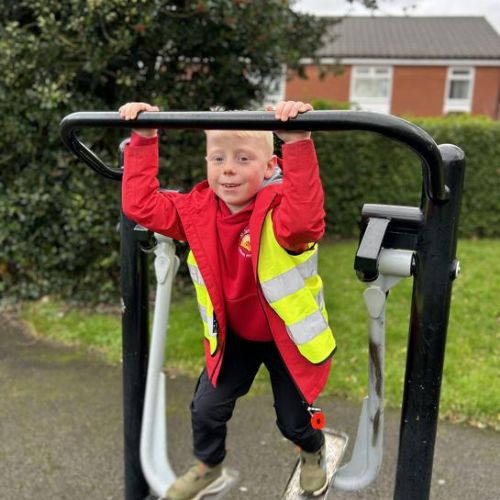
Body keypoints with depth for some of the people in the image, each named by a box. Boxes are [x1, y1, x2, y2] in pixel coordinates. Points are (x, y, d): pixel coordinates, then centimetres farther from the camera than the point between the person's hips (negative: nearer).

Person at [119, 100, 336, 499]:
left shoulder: (280, 210, -29)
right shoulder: (198, 209, -12)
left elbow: (306, 221, -53)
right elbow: (141, 205, -14)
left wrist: (298, 143, -62)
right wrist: (143, 140, -19)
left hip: (287, 336, -4)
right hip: (232, 335, 4)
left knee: (294, 419, 13)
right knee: (206, 408, 9)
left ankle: (314, 454, 53)